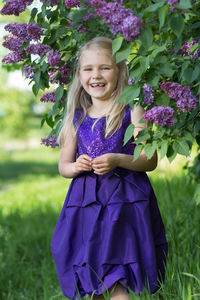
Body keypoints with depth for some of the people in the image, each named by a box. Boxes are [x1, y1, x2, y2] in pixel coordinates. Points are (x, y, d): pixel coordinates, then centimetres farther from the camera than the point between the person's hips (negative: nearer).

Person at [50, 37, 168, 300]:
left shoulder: (131, 112, -2)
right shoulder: (77, 119, 9)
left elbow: (150, 160, -4)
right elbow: (63, 164, 16)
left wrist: (117, 160, -20)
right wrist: (75, 167, -7)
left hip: (124, 201, -4)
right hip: (85, 204, 4)